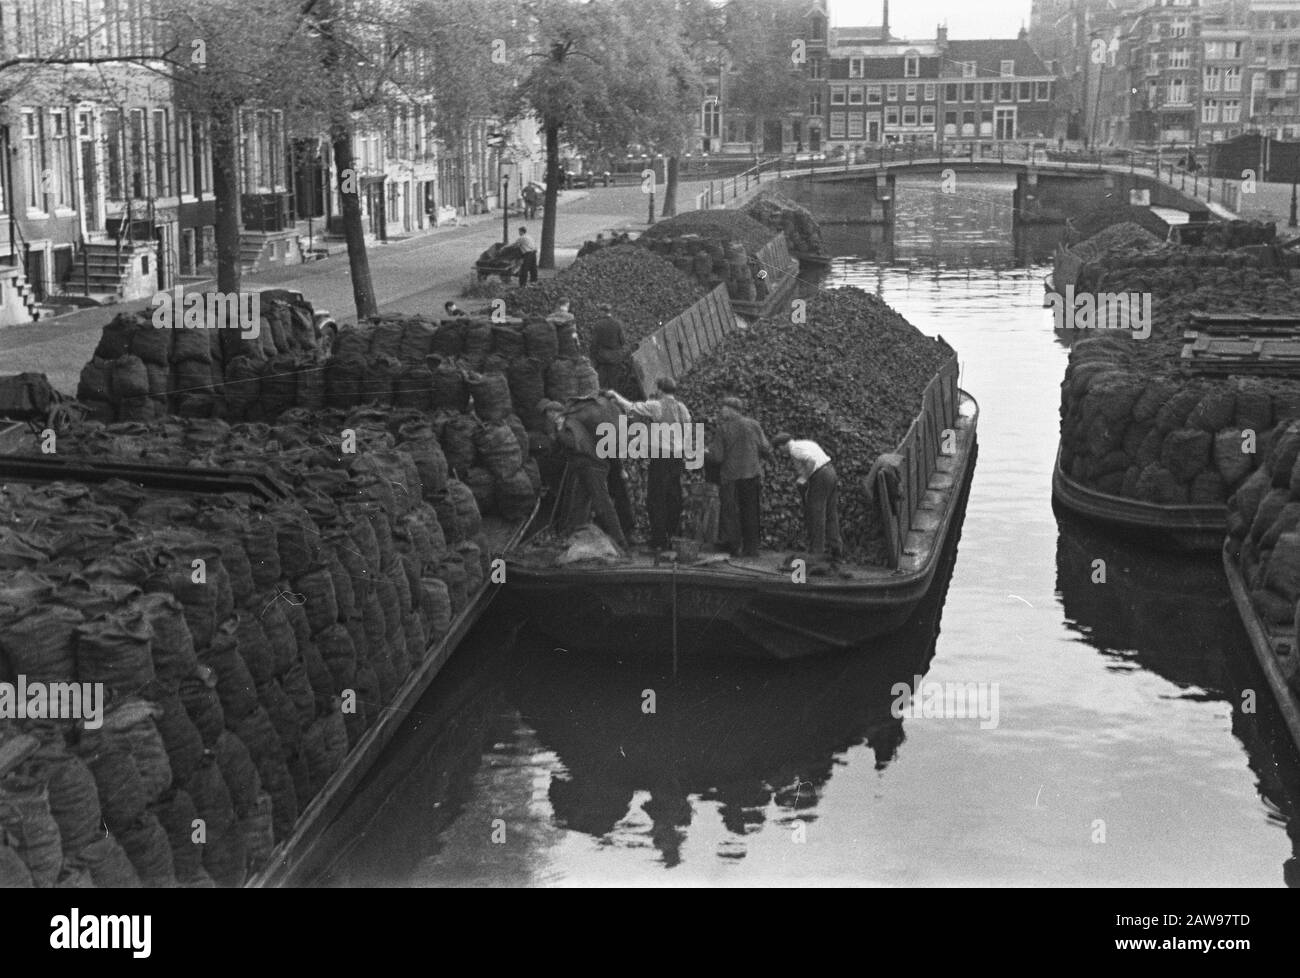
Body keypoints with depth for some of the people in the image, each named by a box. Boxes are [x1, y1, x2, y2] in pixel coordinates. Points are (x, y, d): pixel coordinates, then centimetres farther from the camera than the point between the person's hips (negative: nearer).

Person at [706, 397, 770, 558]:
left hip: (731, 476, -3)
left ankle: (734, 547, 5)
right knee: (751, 513, 10)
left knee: (730, 513, 7)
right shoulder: (754, 425, 3)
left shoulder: (722, 428, -4)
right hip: (752, 475, 3)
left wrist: (703, 454, 9)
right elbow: (765, 450, 0)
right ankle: (751, 548, 10)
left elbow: (717, 457, -8)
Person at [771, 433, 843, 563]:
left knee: (815, 516, -1)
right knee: (830, 515, 12)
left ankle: (816, 551, 1)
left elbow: (811, 461, -25)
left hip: (819, 478, -9)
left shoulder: (795, 449, -10)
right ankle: (836, 550, 13)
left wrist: (804, 477, -12)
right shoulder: (805, 442, 19)